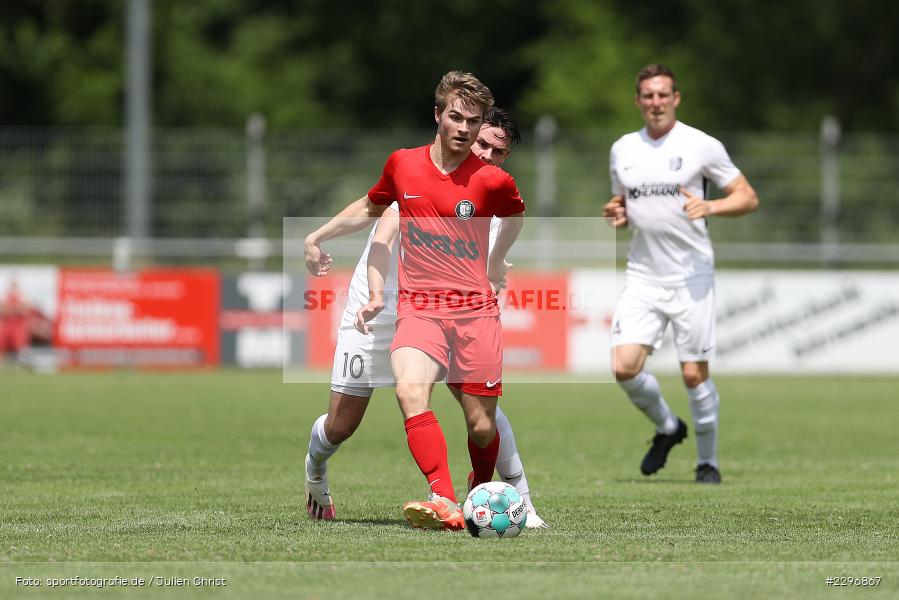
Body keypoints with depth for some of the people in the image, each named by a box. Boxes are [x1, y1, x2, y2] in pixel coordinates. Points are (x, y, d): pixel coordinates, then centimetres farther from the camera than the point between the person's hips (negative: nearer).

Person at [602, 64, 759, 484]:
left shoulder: (702, 146, -3)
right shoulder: (622, 150, 10)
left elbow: (747, 198, 0)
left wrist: (710, 207, -19)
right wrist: (616, 215, 0)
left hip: (691, 276, -4)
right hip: (642, 276, 4)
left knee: (694, 374, -4)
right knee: (623, 366, -11)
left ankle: (707, 461, 15)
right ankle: (667, 428, 17)